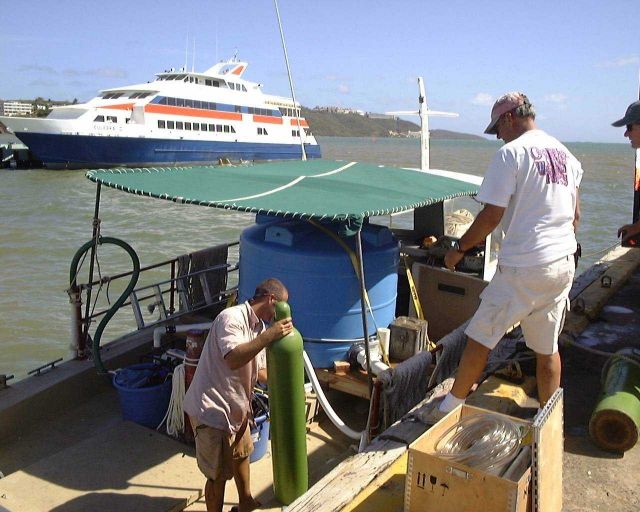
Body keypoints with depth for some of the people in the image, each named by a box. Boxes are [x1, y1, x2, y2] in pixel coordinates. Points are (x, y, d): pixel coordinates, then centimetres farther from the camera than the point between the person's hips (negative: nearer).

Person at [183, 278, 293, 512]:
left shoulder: (259, 326, 5)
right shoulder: (231, 318, -24)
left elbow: (259, 369, 15)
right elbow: (233, 359, -39)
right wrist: (268, 336, -39)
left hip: (235, 405, 10)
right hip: (211, 408, -10)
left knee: (241, 453, 27)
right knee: (218, 474, 2)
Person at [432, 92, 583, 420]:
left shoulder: (511, 153, -10)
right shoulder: (567, 156, 13)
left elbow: (491, 216, -15)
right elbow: (574, 215, 18)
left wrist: (459, 249, -3)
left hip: (522, 268, -7)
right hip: (564, 265, 8)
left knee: (480, 337, 4)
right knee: (547, 349, 16)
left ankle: (450, 409, 14)